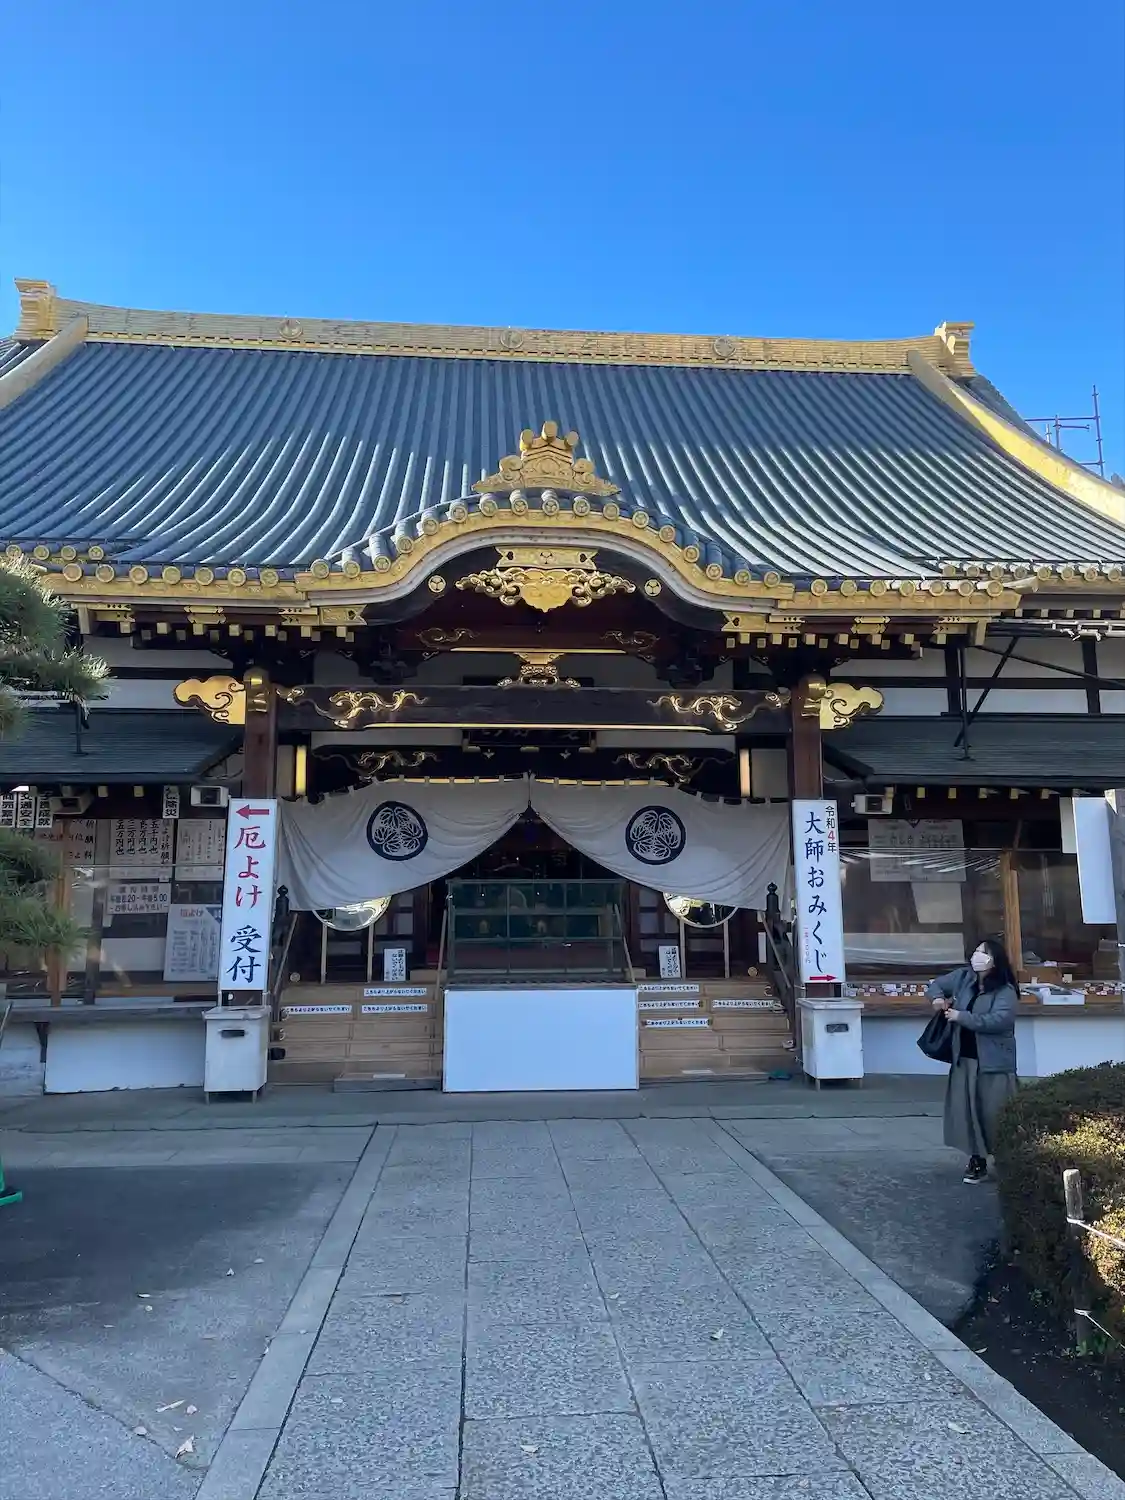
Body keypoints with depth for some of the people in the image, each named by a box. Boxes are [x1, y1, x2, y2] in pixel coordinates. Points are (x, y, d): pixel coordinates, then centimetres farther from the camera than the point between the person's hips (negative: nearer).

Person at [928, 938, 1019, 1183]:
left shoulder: (1005, 991, -11)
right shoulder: (963, 978, 5)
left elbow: (999, 1020, -24)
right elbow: (937, 984, 20)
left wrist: (961, 1017, -21)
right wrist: (938, 997, -4)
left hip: (994, 1062, -5)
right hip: (964, 1058, 5)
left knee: (995, 1113, -3)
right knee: (968, 1110, 7)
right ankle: (977, 1160, 18)